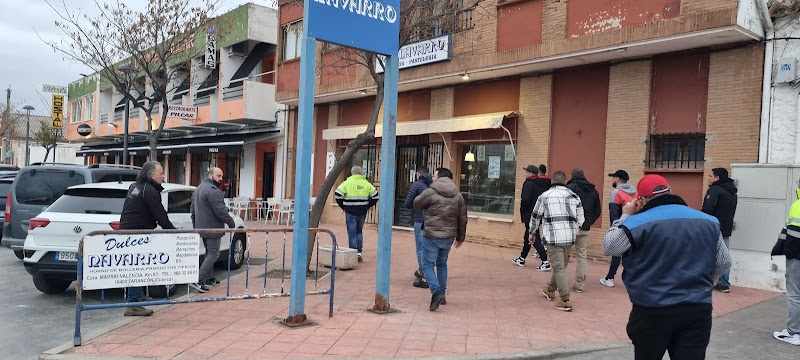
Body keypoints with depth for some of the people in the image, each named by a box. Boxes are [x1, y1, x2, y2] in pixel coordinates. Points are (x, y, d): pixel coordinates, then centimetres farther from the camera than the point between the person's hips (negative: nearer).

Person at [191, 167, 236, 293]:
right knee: (213, 254, -6)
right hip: (212, 229, -10)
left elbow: (193, 211, 24)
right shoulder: (213, 191, -18)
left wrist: (196, 226, 29)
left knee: (209, 253, 19)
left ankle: (209, 279, 25)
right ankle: (198, 281, -11)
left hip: (201, 228, 10)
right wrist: (231, 222, -9)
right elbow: (221, 211, -22)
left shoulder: (198, 189, 17)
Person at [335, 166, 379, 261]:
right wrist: (367, 206, 11)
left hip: (350, 211, -3)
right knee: (359, 232, 17)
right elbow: (375, 196, 4)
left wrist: (343, 206, 2)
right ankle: (359, 252, 12)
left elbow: (337, 195, -10)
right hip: (362, 212, 3)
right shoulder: (366, 183, 5)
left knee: (352, 233, 2)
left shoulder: (347, 183, -4)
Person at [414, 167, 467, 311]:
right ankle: (442, 295, 26)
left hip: (432, 236, -5)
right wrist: (460, 237, 21)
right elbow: (462, 219, 10)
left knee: (428, 264, 4)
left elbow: (416, 204, 4)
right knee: (442, 264, 21)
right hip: (449, 237, 5)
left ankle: (436, 292, -13)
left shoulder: (430, 193, -12)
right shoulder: (458, 196, 5)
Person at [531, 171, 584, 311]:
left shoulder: (544, 196, 4)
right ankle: (550, 290, 34)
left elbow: (535, 217, 11)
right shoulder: (574, 196, 11)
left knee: (559, 268, -2)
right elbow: (580, 219, 14)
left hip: (553, 237, -4)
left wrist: (532, 233, 25)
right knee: (561, 265, 19)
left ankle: (565, 301, -4)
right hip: (569, 237, 4)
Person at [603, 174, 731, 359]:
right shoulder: (708, 222, 6)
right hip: (698, 310, 3)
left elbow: (609, 247, 1)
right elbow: (723, 262, 12)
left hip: (652, 311, -3)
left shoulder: (638, 222, -11)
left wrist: (625, 216, 10)